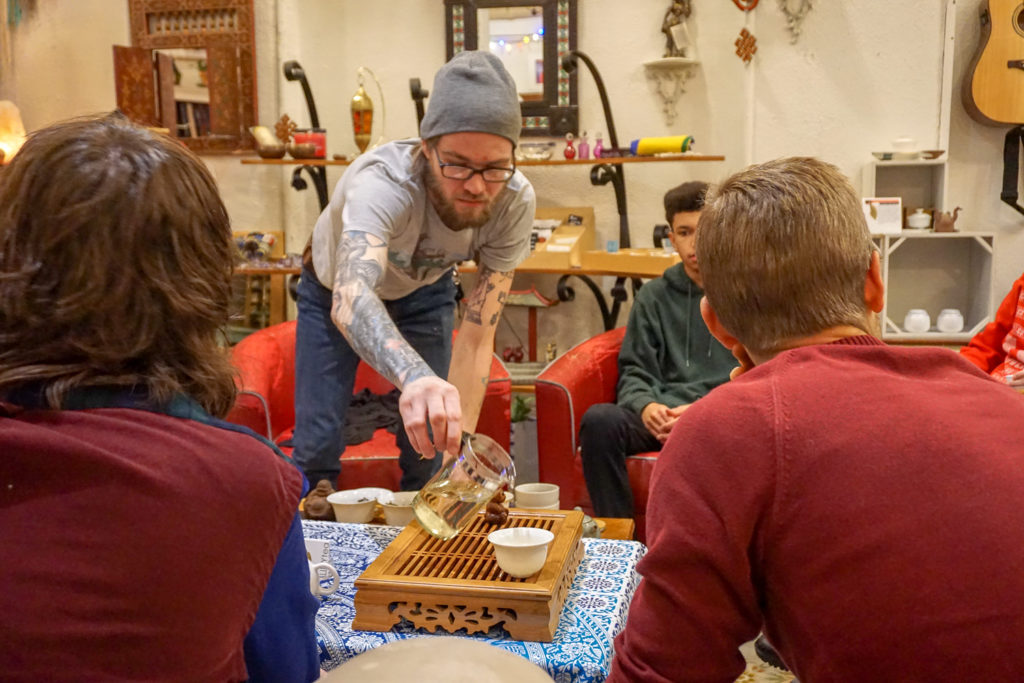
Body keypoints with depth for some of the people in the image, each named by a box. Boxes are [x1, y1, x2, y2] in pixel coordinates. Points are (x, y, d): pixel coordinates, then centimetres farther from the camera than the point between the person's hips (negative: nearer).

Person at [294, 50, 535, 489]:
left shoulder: (514, 202, -32)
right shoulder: (381, 182, -42)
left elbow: (476, 338, -29)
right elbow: (350, 298, -61)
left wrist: (461, 449, -35)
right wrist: (416, 376, -79)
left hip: (425, 291, 2)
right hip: (335, 289, -2)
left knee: (430, 442, -3)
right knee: (316, 441, -6)